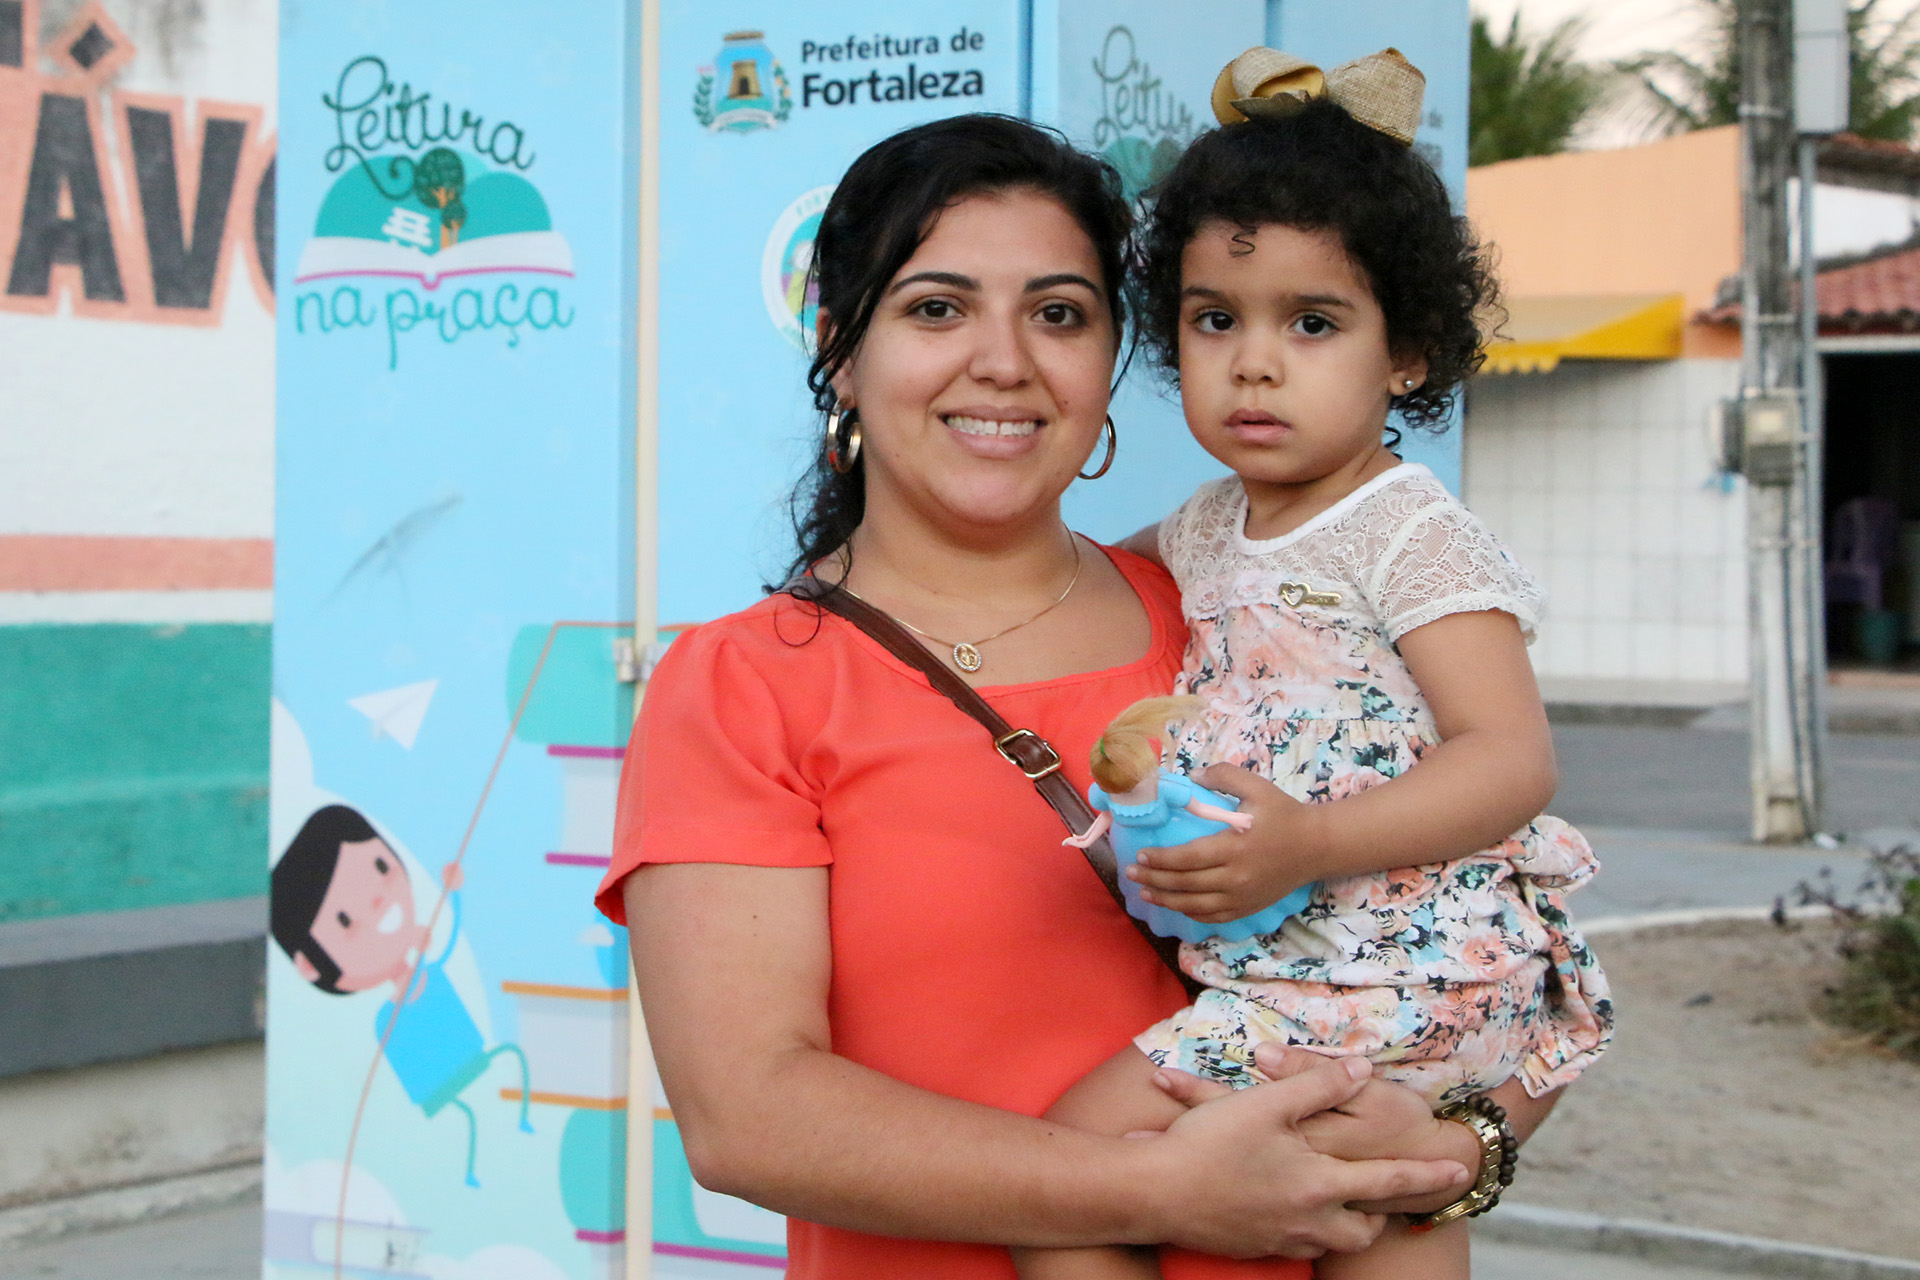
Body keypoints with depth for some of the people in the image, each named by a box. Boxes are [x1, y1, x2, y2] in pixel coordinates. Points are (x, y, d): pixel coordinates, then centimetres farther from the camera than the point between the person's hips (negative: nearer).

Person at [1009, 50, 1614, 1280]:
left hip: (1399, 973, -8)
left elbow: (1517, 760, -19)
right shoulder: (1205, 532, 14)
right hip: (1265, 960, 8)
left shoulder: (1411, 535, -9)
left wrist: (1309, 842, -30)